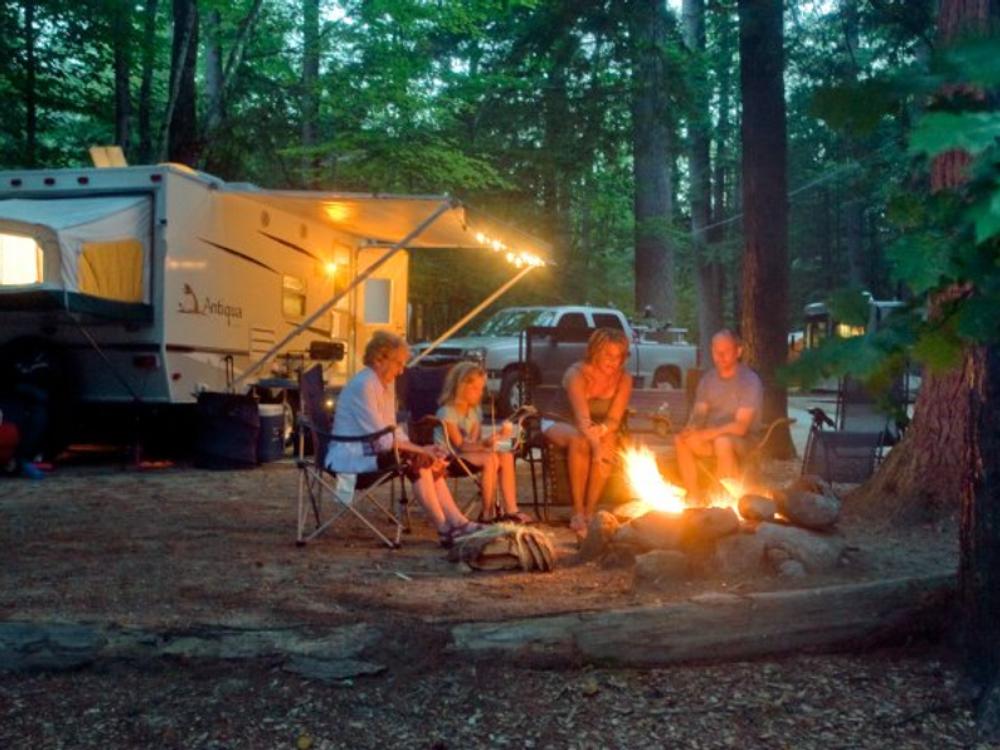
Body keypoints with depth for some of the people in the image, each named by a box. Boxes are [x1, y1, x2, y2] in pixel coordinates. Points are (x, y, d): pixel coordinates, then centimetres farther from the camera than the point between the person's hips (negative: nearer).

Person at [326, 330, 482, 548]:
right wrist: (420, 450, -19)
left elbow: (393, 430, 12)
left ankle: (457, 522, -10)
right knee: (418, 463, -25)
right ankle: (445, 530, -21)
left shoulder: (386, 384, 12)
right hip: (352, 455, -10)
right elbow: (382, 439, -22)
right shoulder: (363, 385, -18)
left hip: (369, 451, 10)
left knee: (432, 462, -5)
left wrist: (422, 449, -3)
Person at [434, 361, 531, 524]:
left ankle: (510, 510, -19)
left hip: (470, 452, 8)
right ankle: (488, 514, -27)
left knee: (506, 456, -15)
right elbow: (460, 445, -19)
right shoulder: (447, 412, -13)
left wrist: (496, 435, -12)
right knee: (490, 459, -32)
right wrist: (484, 444, -31)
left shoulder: (476, 410, 12)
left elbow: (476, 441, 6)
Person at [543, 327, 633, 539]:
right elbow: (582, 418, -38)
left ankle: (589, 511, -28)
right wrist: (596, 445, -55)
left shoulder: (623, 379, -11)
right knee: (580, 440, -37)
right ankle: (577, 511, -33)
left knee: (609, 442, -31)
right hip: (561, 423, -3)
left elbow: (614, 420, -18)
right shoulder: (577, 374, -25)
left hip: (598, 430, 3)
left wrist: (602, 430, -42)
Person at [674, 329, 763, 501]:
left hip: (743, 441, -5)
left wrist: (707, 434, -29)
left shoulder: (750, 381, -11)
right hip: (712, 438, 5)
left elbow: (740, 427, -18)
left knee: (723, 443, -38)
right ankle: (693, 497, -16)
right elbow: (698, 414, 4)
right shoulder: (708, 379, 8)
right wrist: (692, 429, -20)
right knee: (681, 440, -22)